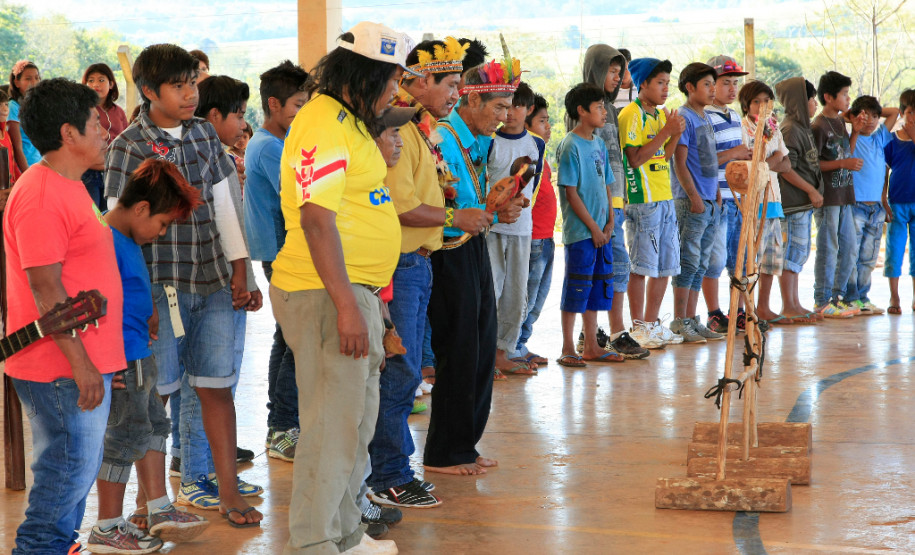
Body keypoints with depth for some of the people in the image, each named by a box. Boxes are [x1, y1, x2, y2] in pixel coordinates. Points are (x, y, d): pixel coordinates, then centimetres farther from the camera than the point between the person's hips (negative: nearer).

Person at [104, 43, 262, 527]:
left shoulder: (204, 135, 11)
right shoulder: (130, 145, -5)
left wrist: (239, 269, 11)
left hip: (213, 282, 5)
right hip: (161, 283, -5)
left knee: (216, 386, 5)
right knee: (157, 394, 0)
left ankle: (225, 488, 11)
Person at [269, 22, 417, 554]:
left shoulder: (349, 121, 17)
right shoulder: (322, 125, -16)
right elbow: (316, 217, -23)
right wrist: (346, 305, -26)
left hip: (356, 291, 11)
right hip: (326, 294, -11)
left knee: (358, 420, 19)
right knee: (333, 424, -5)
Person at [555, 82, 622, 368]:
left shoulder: (599, 144, 12)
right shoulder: (571, 146, -11)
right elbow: (571, 193, -14)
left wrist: (609, 222, 5)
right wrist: (593, 227, -13)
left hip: (600, 231, 8)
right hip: (580, 231, -8)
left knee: (597, 286, 11)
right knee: (576, 287, -3)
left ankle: (591, 346, 19)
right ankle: (568, 349, 4)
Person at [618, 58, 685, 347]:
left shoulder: (660, 115, 16)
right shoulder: (631, 114, -10)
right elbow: (635, 158, -18)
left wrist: (675, 134, 0)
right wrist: (666, 132, -17)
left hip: (665, 199, 9)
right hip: (642, 200, -9)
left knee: (665, 265, 11)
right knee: (641, 266, -4)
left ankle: (652, 323, 19)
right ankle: (638, 327, 2)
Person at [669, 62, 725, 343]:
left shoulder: (705, 119, 16)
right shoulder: (684, 119, -10)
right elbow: (680, 163, -14)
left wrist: (716, 193, 15)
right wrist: (694, 197, -17)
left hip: (710, 202, 9)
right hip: (692, 202, -9)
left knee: (700, 264, 10)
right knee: (689, 262, -6)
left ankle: (692, 320, 15)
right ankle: (680, 322, -1)